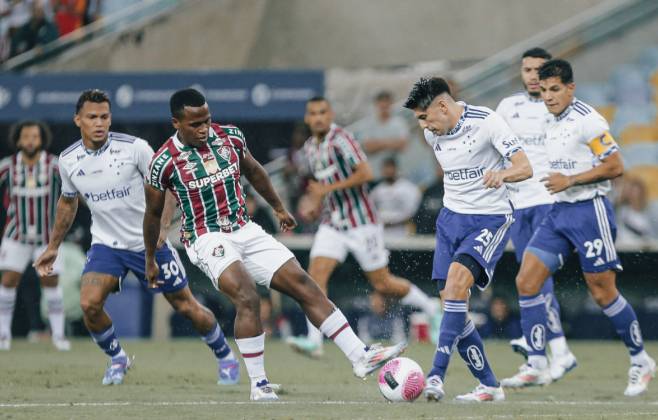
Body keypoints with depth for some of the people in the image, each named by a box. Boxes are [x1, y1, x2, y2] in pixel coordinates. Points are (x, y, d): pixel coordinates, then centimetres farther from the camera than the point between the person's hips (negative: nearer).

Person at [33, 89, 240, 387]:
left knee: (187, 307, 3)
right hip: (106, 245, 2)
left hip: (149, 243, -2)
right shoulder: (68, 161, -4)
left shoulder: (134, 148, -16)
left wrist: (161, 225, -24)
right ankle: (116, 358, 7)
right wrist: (52, 247, 19)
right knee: (89, 304, -20)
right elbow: (67, 202, 15)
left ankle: (225, 356, 27)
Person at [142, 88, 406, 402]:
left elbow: (253, 172, 21)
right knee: (246, 296, -29)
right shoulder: (165, 162, -11)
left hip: (246, 231, 5)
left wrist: (278, 208, 29)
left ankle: (361, 357, -1)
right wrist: (150, 260, 13)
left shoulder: (230, 137, 1)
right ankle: (259, 385, -20)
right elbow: (153, 214, 4)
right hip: (206, 238, -5)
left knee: (303, 284, -2)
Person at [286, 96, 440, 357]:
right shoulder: (310, 147, 10)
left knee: (382, 283, 2)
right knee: (316, 274, -14)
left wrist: (329, 188, -25)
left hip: (361, 223, -7)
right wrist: (316, 202, 11)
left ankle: (431, 309, 26)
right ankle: (314, 341, -19)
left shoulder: (341, 140, -15)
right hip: (332, 225, 7)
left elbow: (365, 174, -25)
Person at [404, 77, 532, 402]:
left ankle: (437, 375, -33)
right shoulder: (432, 134, 5)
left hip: (489, 219, -7)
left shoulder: (486, 122, -15)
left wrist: (501, 174, -41)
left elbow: (524, 167, -21)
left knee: (458, 276, -29)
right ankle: (489, 386, 10)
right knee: (451, 302, -2)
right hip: (451, 217, 7)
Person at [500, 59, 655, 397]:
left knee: (603, 292, -2)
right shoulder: (552, 123, 13)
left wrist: (570, 180, -19)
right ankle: (537, 366, -4)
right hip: (558, 213, 8)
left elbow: (615, 166, -16)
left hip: (589, 211, -8)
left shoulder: (587, 120, -13)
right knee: (526, 281, -5)